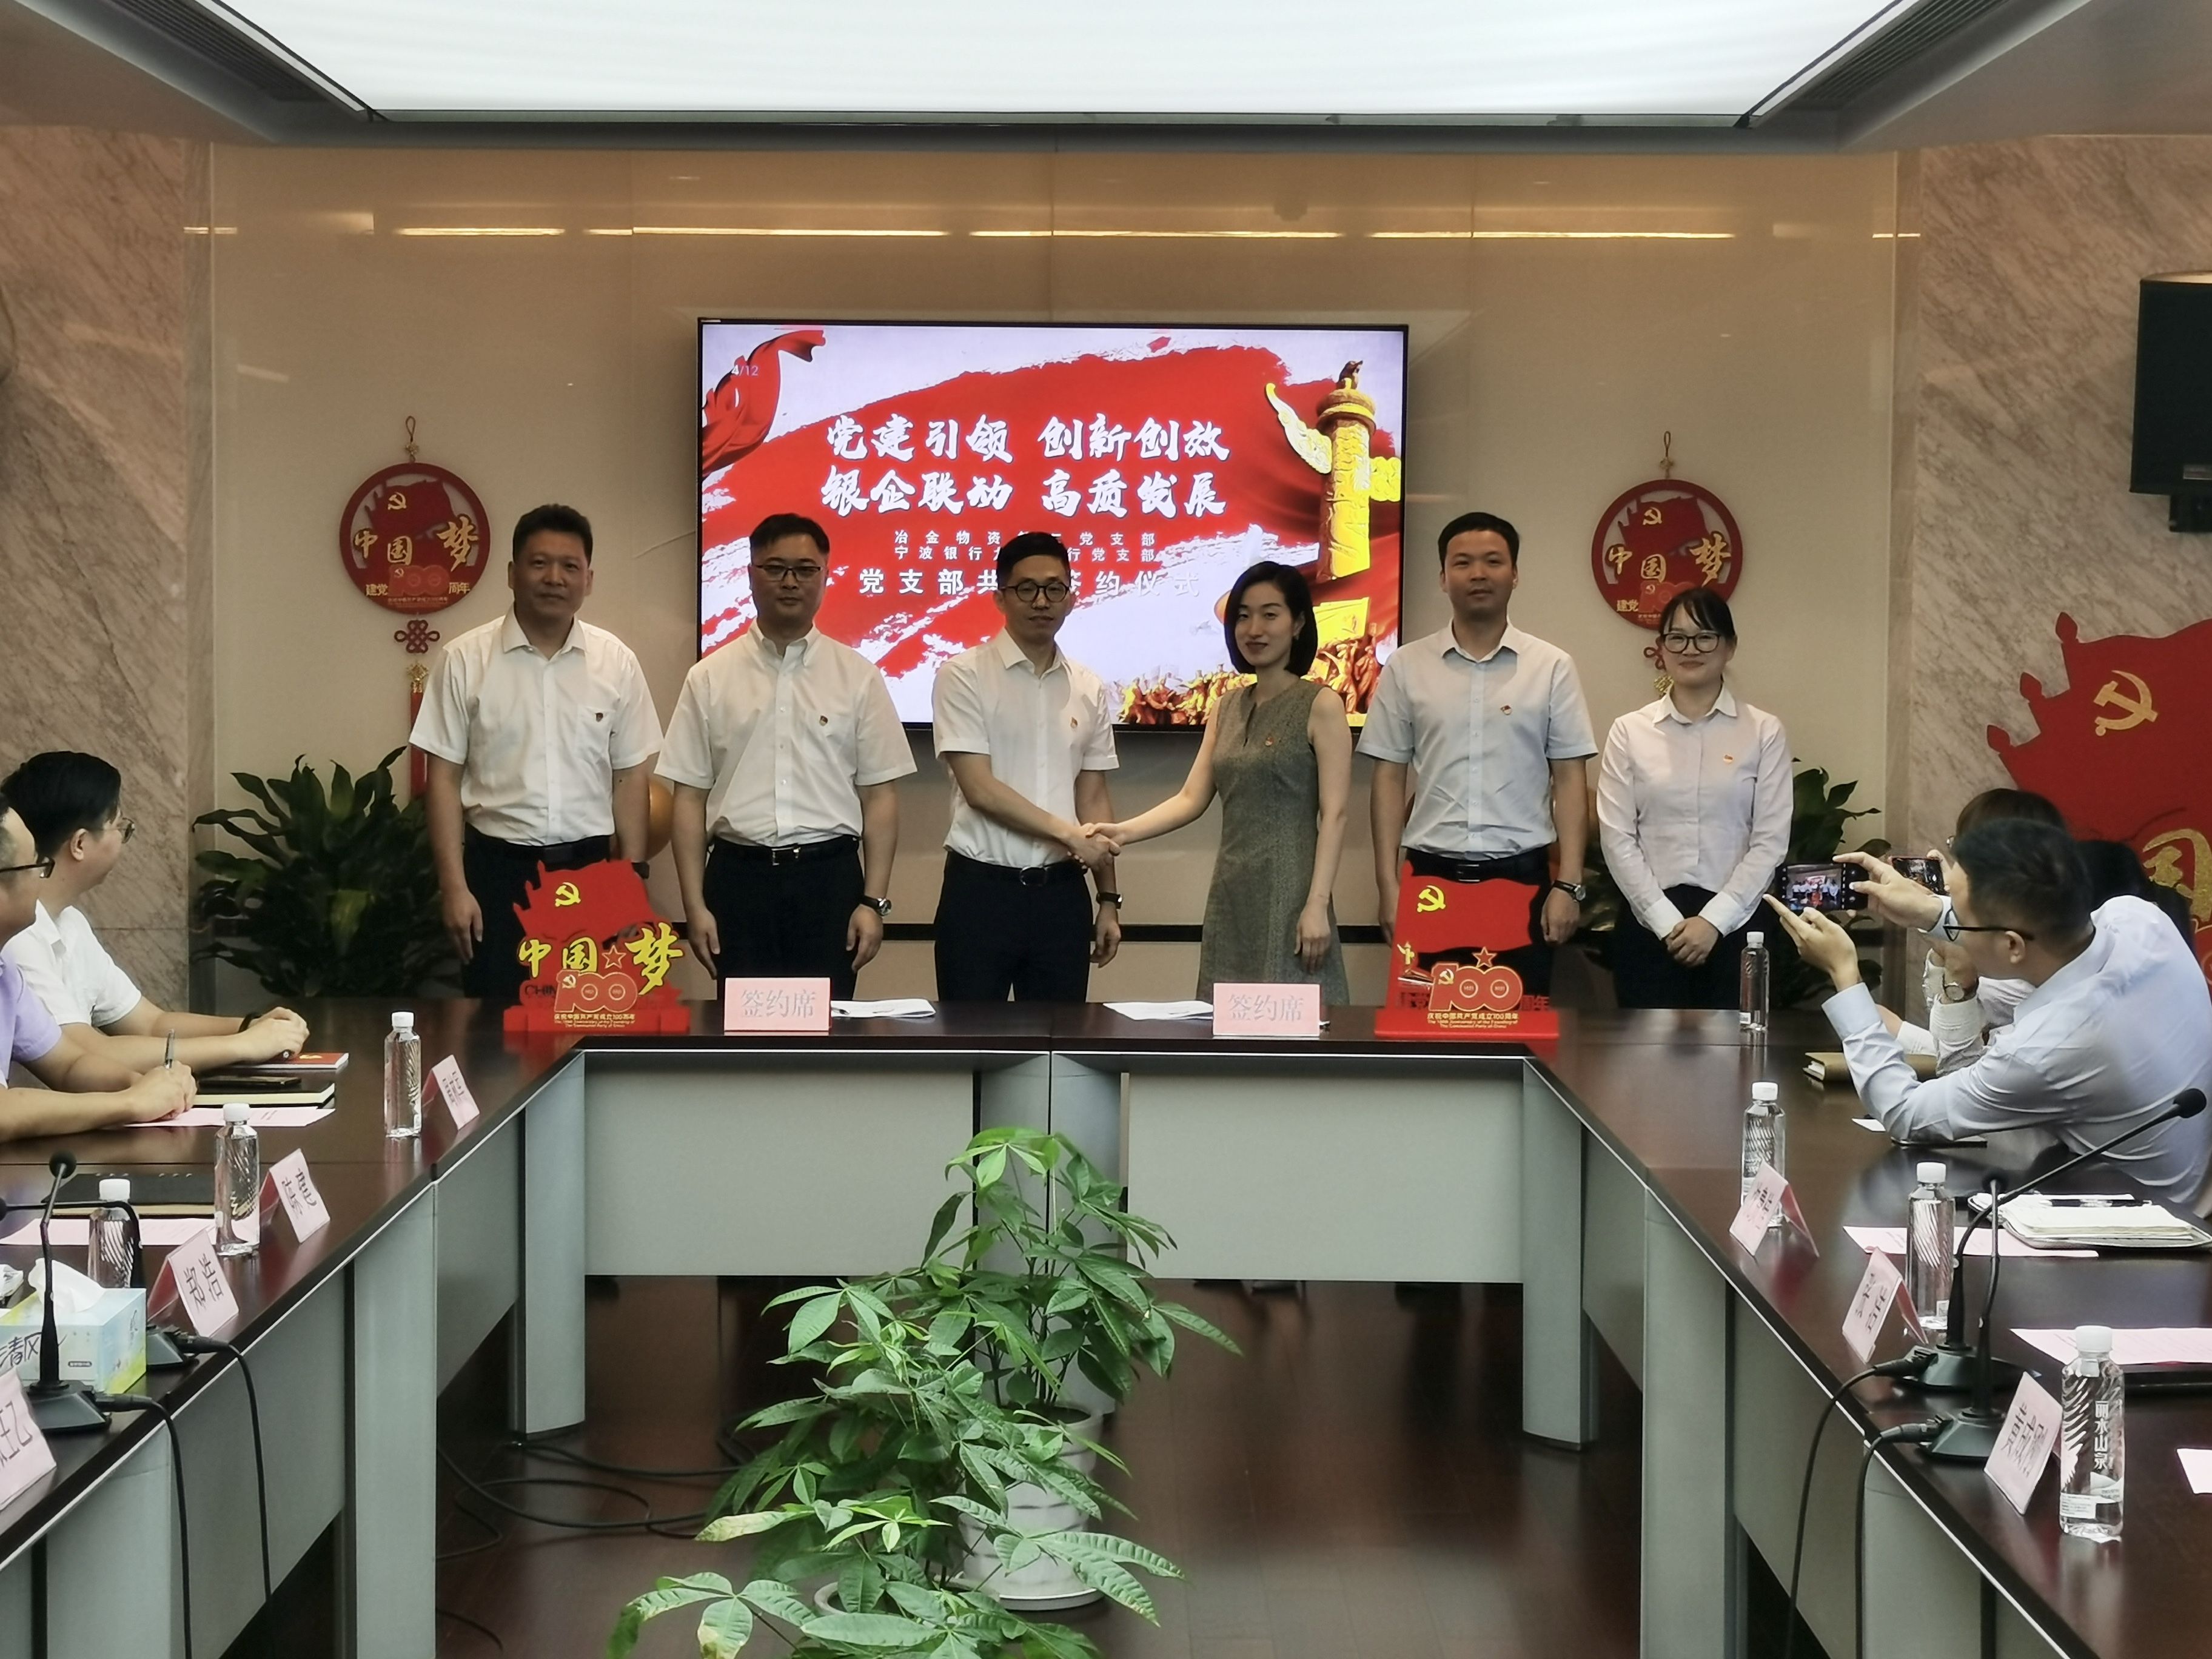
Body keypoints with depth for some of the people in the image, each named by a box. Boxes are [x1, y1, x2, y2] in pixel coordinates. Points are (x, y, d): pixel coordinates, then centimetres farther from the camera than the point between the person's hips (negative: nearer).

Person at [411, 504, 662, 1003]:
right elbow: (444, 778, -2)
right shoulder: (466, 660, -3)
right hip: (499, 868, -2)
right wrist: (454, 887, -8)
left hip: (588, 868, 2)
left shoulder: (616, 662, 2)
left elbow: (630, 777, 6)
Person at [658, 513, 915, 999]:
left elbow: (879, 796, 4)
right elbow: (690, 797, 4)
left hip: (829, 877, 0)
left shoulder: (858, 677, 5)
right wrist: (695, 905, -2)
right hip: (739, 877, 0)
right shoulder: (710, 678, 5)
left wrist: (874, 901, -3)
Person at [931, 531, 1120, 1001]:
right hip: (981, 891, -4)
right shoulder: (964, 676, -6)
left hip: (1061, 893, 4)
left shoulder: (1089, 690, 9)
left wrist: (1109, 898, 10)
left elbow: (1093, 799, 13)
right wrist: (1070, 835, -10)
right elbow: (980, 789, -12)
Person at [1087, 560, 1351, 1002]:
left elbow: (1334, 814, -10)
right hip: (1231, 893, 6)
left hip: (1289, 893, -6)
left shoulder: (1320, 705, -5)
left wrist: (1317, 905, -17)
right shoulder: (1227, 708, 14)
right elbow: (1192, 798, 9)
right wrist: (1123, 831, -6)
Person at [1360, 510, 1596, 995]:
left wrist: (1568, 884, -4)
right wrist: (1389, 885, -1)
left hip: (1522, 877, 0)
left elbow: (1569, 779, 3)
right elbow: (1388, 778, 6)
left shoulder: (1552, 667, 3)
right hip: (1432, 875, 1)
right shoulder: (1406, 667, 5)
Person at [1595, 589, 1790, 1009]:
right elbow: (1617, 839, 0)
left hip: (1735, 923, 0)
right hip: (1649, 924, 1)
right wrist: (1667, 921, -8)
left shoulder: (1763, 732, 2)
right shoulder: (1629, 732, 5)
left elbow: (1770, 841, -2)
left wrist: (1714, 920, -9)